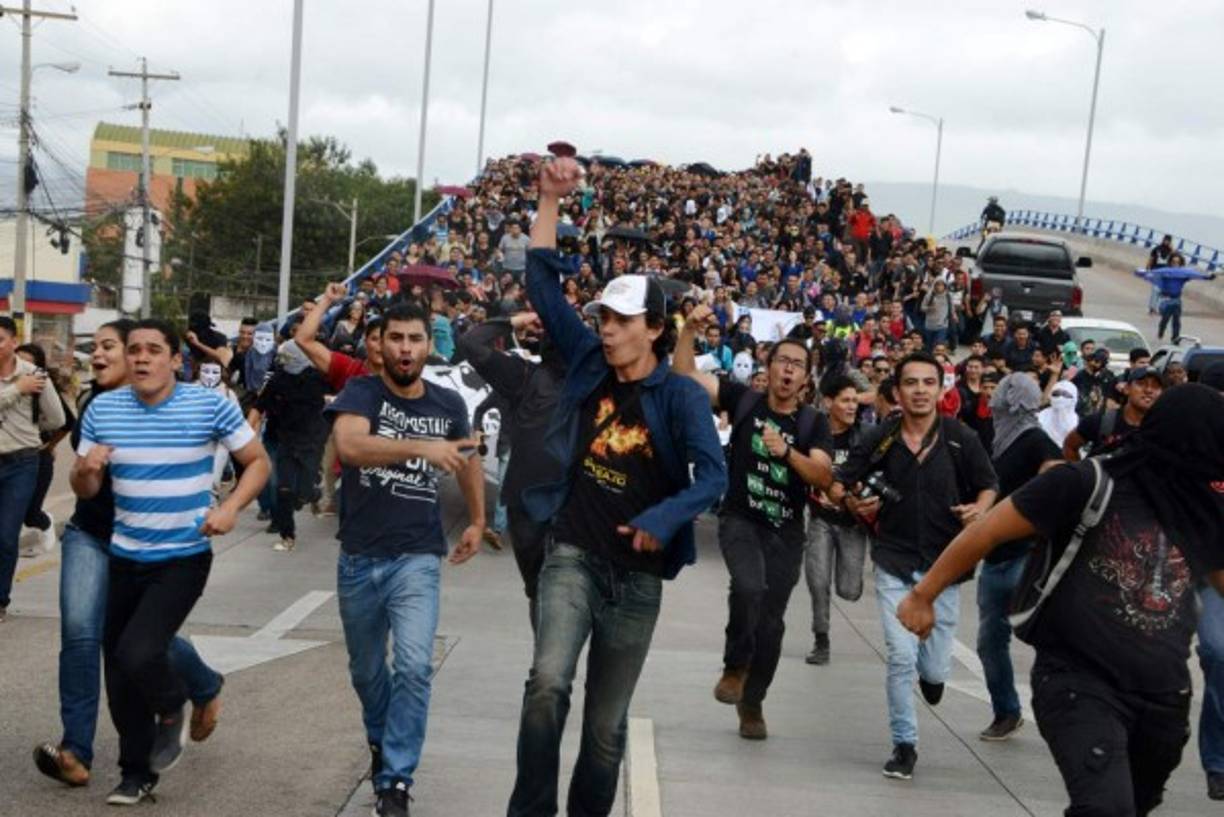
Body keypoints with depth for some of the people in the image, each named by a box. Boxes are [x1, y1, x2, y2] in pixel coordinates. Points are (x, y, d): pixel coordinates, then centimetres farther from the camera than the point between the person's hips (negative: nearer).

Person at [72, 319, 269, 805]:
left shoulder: (211, 406, -10)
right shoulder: (102, 409, -1)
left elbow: (258, 462, -1)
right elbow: (83, 490, 7)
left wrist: (231, 508, -17)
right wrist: (85, 469, -17)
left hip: (184, 559, -4)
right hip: (124, 557, 4)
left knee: (137, 654, -21)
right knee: (119, 670, 11)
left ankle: (172, 709, 14)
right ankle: (136, 772, 31)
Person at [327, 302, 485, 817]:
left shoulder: (448, 404, 1)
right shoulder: (360, 392, -9)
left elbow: (467, 457, 22)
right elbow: (350, 445, -31)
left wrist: (477, 521, 23)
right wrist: (422, 448, -42)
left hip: (417, 559, 0)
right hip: (359, 558, 0)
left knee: (414, 667, -18)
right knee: (366, 671, 18)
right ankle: (380, 740, 47)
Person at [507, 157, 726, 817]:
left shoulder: (680, 395, -7)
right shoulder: (588, 363, 3)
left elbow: (713, 474, -18)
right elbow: (543, 283, 4)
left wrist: (664, 519, -34)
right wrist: (550, 200, -1)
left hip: (636, 573, -1)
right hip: (572, 556, 1)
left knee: (607, 722, 9)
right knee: (548, 681, -22)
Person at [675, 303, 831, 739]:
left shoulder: (814, 422, -1)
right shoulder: (743, 400, -2)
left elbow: (822, 474, -13)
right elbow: (684, 373, -5)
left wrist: (787, 453, -29)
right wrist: (690, 329, -19)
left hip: (786, 531, 2)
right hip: (740, 519, -2)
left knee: (771, 621, 7)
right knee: (749, 586, -30)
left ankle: (752, 703, 27)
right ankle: (735, 667, -6)